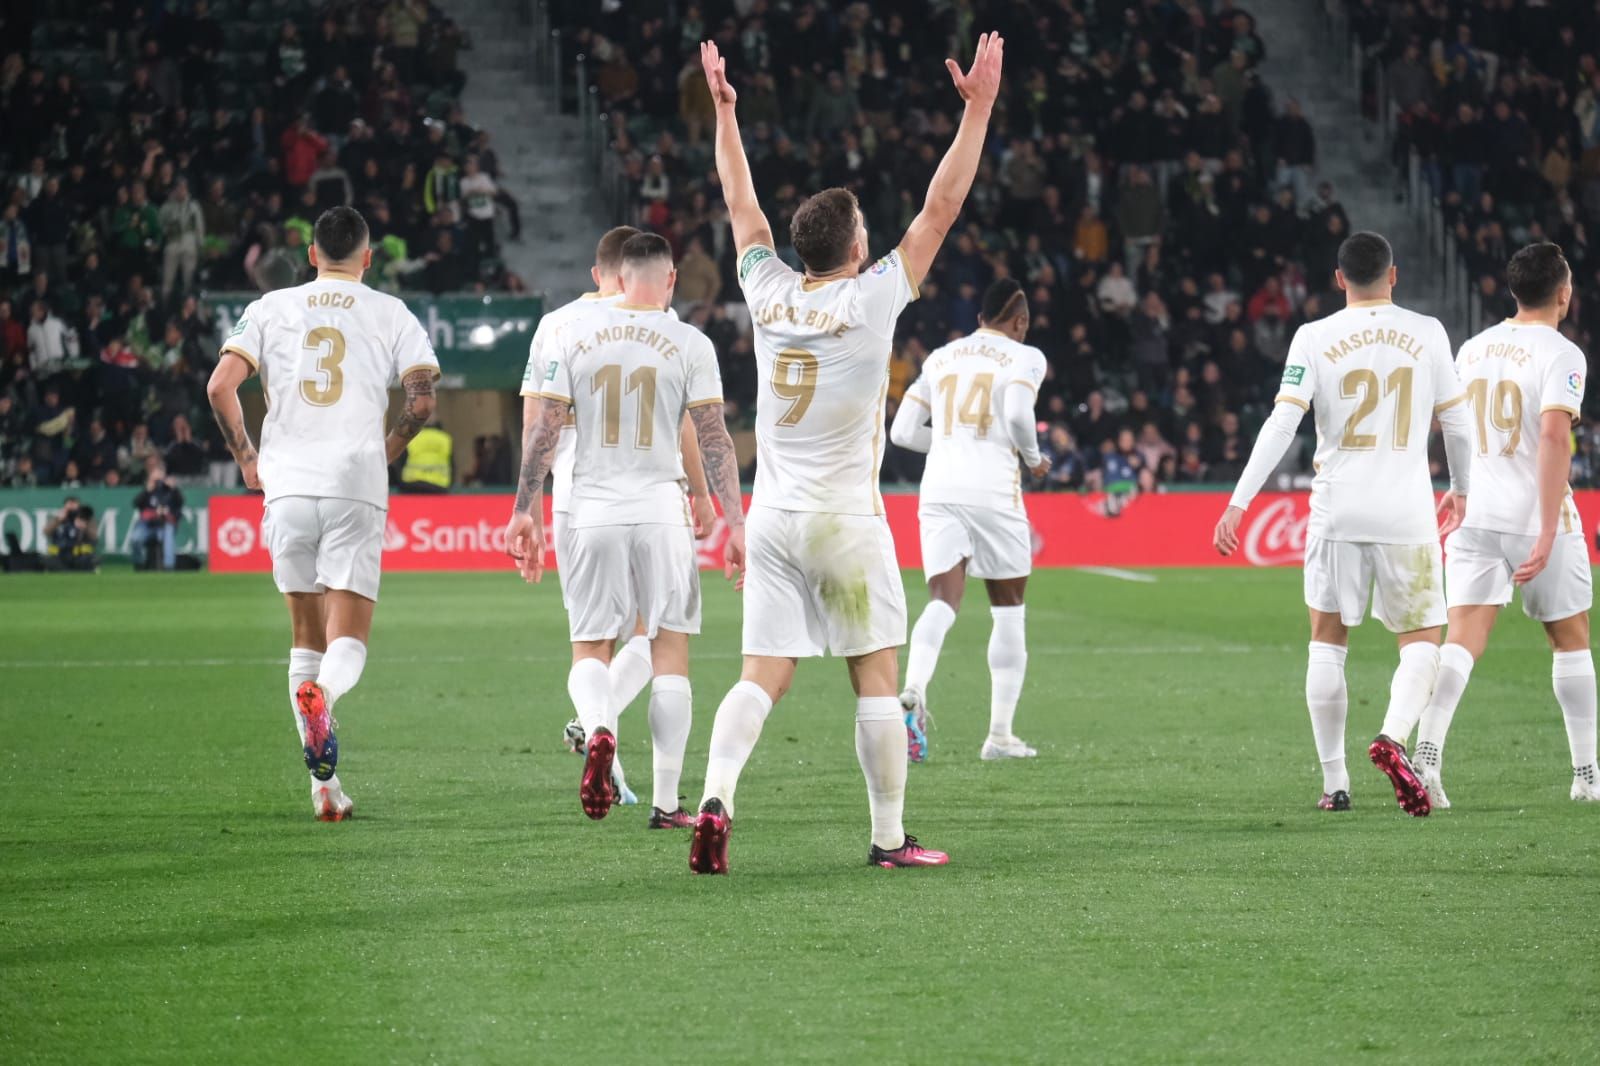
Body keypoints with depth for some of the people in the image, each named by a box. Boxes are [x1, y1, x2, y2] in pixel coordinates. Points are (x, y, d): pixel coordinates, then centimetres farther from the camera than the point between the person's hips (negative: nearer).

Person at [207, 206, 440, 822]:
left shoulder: (270, 309, 9)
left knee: (306, 638, 14)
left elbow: (220, 387, -1)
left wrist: (246, 459, 12)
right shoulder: (390, 314, 6)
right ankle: (321, 695, -37)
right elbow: (423, 400, -3)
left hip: (286, 488, 2)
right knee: (348, 643, 0)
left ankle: (324, 787, 8)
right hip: (356, 490, -2)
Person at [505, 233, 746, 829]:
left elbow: (544, 434, 2)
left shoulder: (575, 338, 3)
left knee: (590, 648, 10)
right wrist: (735, 524, 1)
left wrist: (525, 512, 9)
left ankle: (598, 727, -24)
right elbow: (714, 440, -3)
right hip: (661, 512, -1)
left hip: (592, 514, 1)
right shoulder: (689, 344, -1)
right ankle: (666, 802, 5)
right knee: (670, 651, 7)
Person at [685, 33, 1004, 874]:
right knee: (877, 681, 4)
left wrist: (725, 112, 27)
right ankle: (889, 837, 7)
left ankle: (715, 798, -21)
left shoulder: (768, 293, 2)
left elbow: (741, 204, 17)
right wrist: (976, 110, -3)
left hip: (771, 518, 4)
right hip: (845, 520, -4)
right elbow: (941, 207, -7)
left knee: (761, 676, 1)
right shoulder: (871, 300, -10)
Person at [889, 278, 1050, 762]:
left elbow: (903, 431, 15)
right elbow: (1017, 415, -15)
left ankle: (913, 689, -36)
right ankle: (1000, 735, 11)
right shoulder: (1024, 358, 3)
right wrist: (1034, 458, 4)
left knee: (943, 600, -6)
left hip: (939, 489, 3)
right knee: (1008, 609, 10)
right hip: (993, 490, -3)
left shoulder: (940, 358, 17)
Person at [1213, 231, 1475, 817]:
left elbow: (1281, 423, -10)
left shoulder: (1314, 338, -2)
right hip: (1408, 512, 0)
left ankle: (1334, 782, 11)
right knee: (1421, 641, 8)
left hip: (1337, 512, 0)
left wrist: (1238, 503, -9)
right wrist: (1460, 488, 27)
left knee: (1328, 642, 12)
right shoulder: (1427, 333, 2)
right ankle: (1393, 735, -22)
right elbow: (1456, 421, 9)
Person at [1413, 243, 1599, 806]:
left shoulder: (1473, 349, 12)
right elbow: (1554, 436, -20)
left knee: (1462, 638, -5)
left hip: (1473, 515, 4)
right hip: (1535, 518, -4)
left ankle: (1426, 754, -25)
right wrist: (1548, 536, -22)